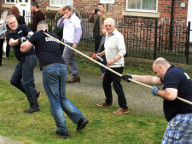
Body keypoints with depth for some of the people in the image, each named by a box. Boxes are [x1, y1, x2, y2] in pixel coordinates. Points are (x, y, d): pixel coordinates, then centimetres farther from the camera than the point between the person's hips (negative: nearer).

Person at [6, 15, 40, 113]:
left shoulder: (23, 27, 1)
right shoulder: (9, 35, 14)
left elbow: (31, 33, -18)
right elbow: (11, 43, -8)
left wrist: (30, 36, -42)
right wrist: (19, 40, -29)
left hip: (29, 57, -8)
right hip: (22, 60, 8)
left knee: (26, 83, -10)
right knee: (14, 80, 14)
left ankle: (34, 106, -2)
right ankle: (34, 93, 23)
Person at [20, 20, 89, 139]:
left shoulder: (38, 35, 9)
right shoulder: (54, 36, 24)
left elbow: (23, 49, 12)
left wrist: (27, 41, 35)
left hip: (49, 68, -5)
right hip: (62, 67, 5)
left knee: (55, 101, 2)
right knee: (62, 98, 18)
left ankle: (63, 130, 3)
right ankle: (80, 118, 4)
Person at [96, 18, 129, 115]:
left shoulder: (118, 36, -17)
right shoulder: (107, 35, 12)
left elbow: (122, 51, -25)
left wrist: (114, 60, -36)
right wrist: (101, 54, 15)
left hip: (117, 66, -10)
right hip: (109, 66, 10)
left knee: (117, 86, -9)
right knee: (105, 83, 19)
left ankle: (124, 108, -1)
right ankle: (108, 102, 37)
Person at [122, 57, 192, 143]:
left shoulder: (171, 74, -16)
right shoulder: (175, 71, 18)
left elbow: (171, 95, -31)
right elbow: (152, 80, 26)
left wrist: (157, 92, -11)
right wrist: (132, 77, 28)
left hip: (185, 116, -11)